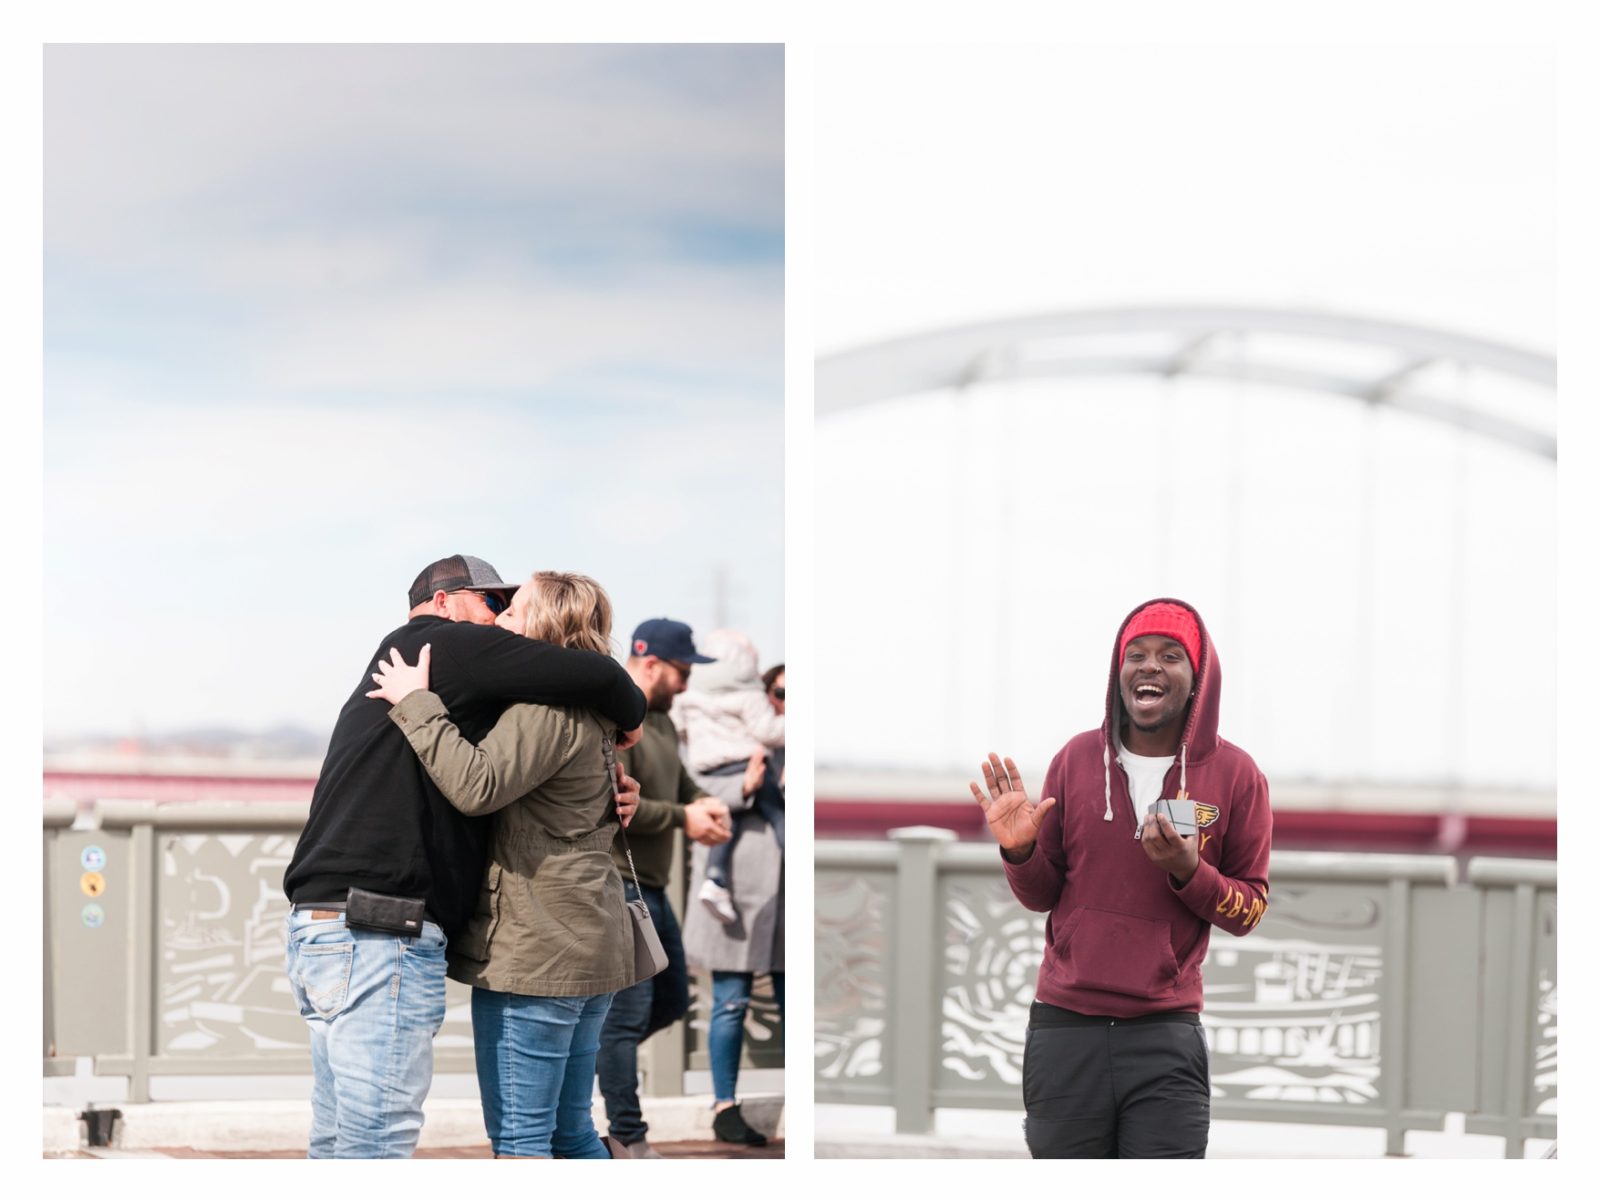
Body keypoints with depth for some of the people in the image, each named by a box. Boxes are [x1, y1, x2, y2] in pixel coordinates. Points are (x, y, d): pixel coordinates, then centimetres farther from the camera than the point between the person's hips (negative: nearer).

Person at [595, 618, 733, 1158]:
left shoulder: (661, 720, 12)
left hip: (651, 887, 10)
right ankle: (628, 1139, 3)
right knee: (628, 1013, -4)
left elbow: (678, 779, 24)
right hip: (617, 885, -10)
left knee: (671, 1002, 18)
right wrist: (683, 817, -16)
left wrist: (703, 802, 1)